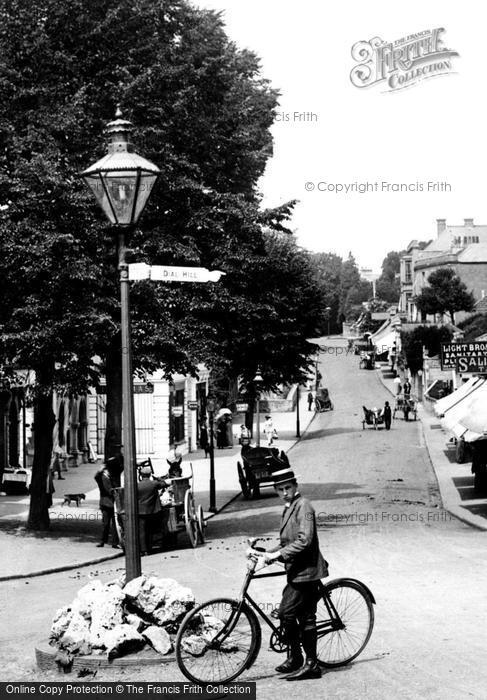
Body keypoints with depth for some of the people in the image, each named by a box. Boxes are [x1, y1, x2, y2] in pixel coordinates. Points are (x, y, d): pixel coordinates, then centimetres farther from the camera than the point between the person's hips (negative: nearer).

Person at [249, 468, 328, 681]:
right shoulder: (288, 509, 17)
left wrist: (278, 554, -22)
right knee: (306, 617, 11)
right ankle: (311, 664, 16)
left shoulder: (303, 506, -12)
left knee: (286, 612, -10)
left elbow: (304, 541, -23)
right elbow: (286, 543, 21)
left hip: (305, 571, -9)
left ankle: (295, 658, -1)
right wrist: (266, 554, 9)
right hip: (297, 570, 9)